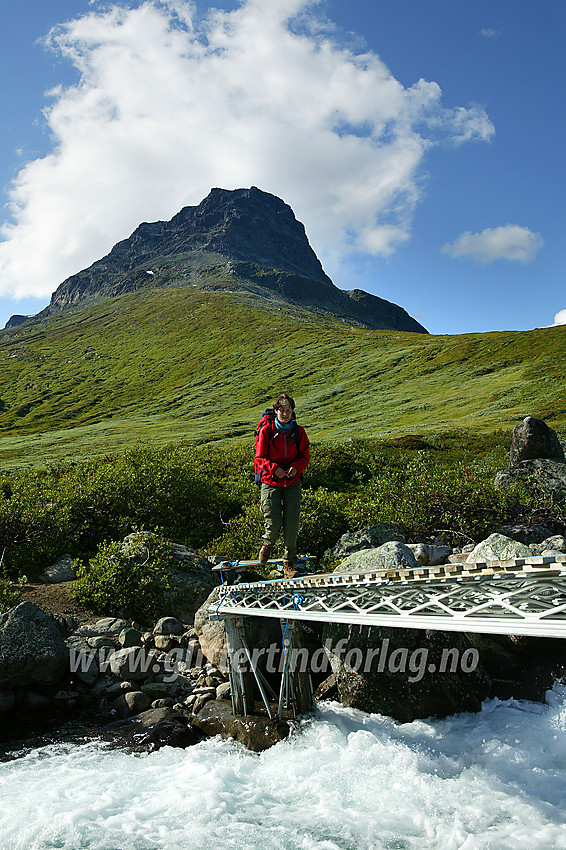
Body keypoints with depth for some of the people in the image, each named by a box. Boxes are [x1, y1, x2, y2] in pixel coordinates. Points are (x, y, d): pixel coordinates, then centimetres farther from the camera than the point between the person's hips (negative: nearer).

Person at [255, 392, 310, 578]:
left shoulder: (298, 431, 3)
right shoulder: (266, 430, -5)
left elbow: (305, 456, 8)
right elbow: (260, 458, -2)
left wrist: (296, 467, -13)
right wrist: (274, 468, -19)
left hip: (292, 483, 2)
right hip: (271, 483, -2)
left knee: (291, 525, -3)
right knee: (274, 523, -11)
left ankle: (289, 563, 15)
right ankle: (267, 543, 26)